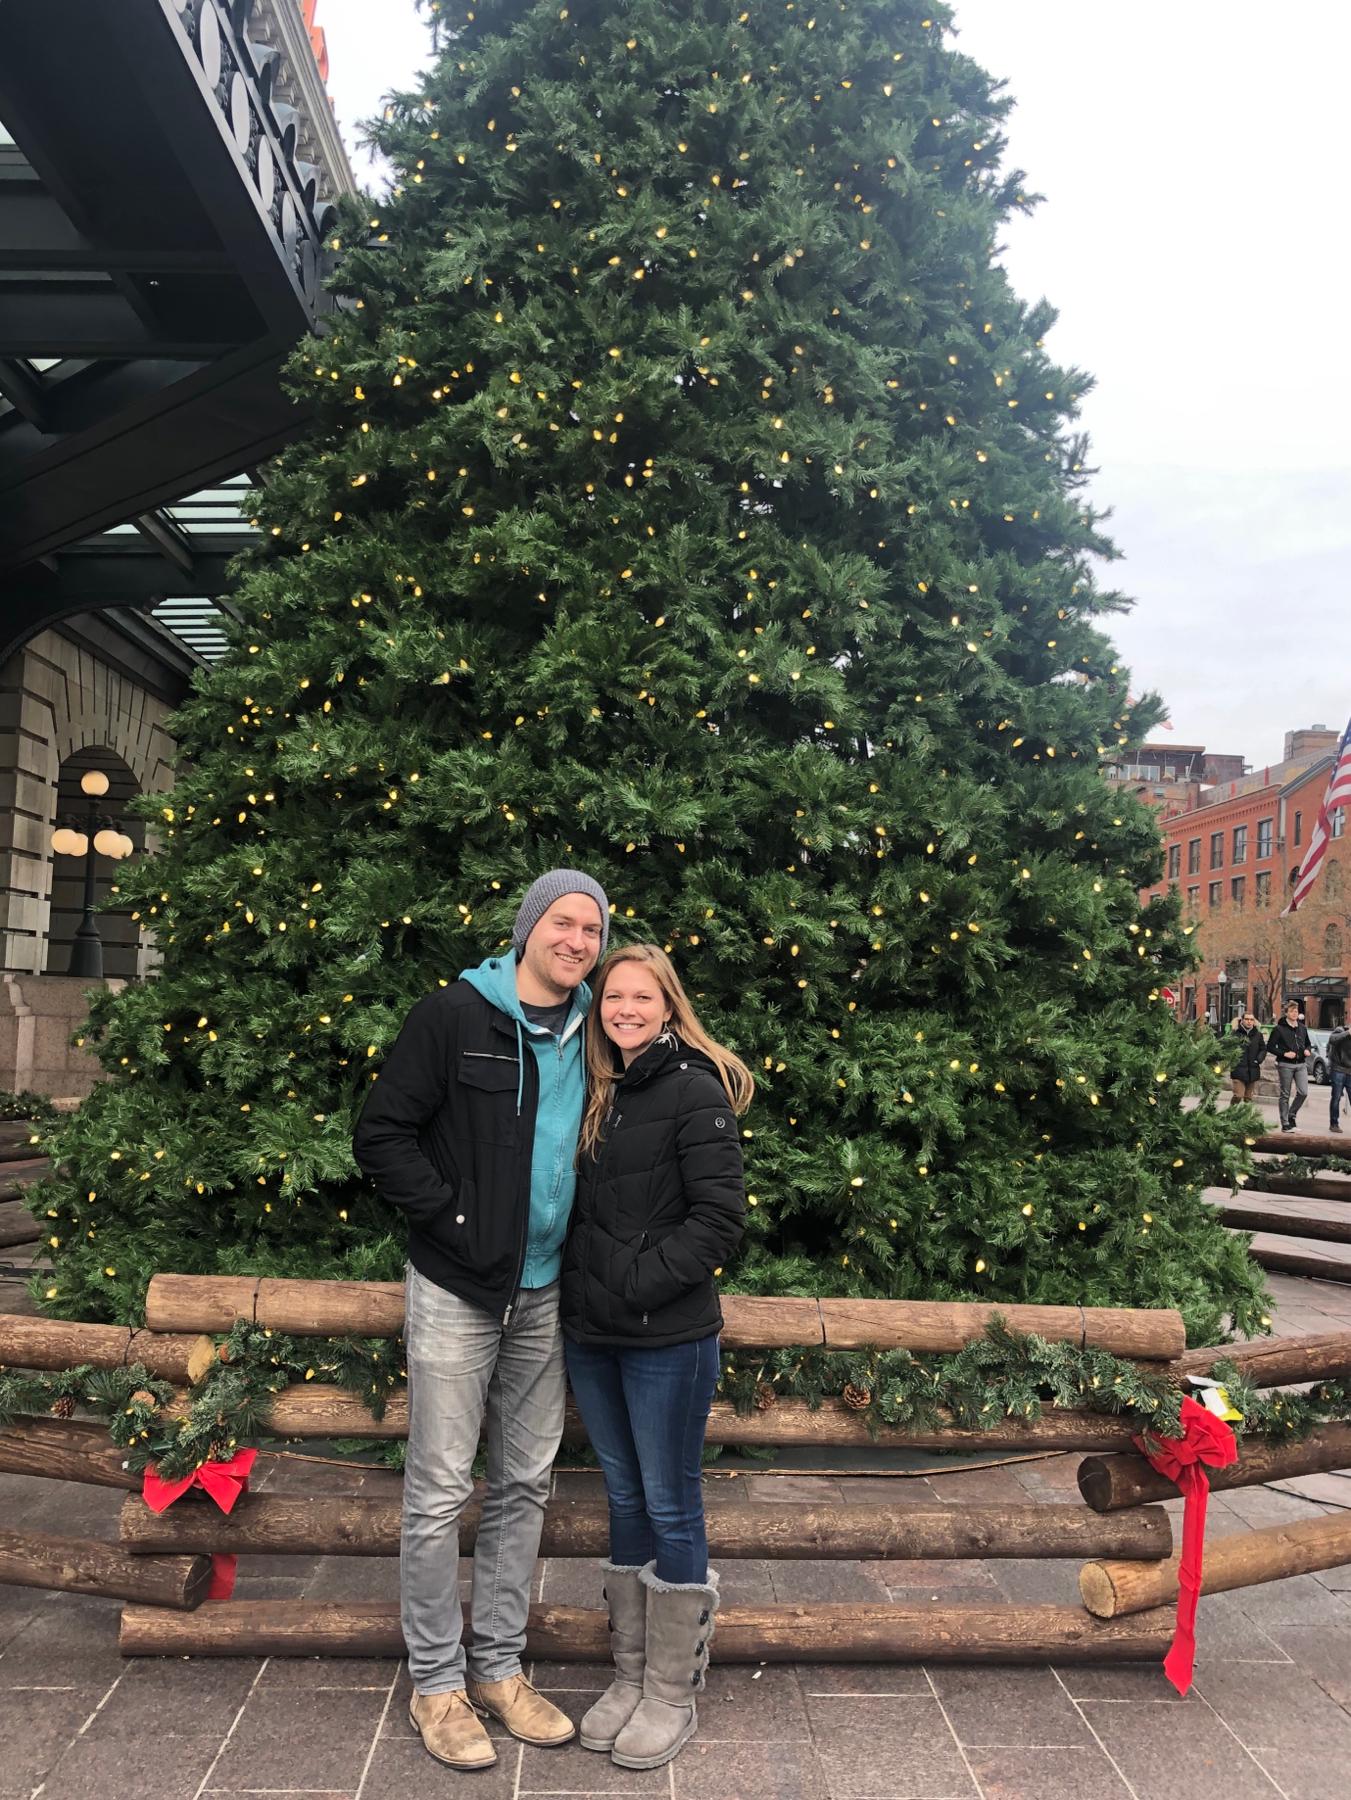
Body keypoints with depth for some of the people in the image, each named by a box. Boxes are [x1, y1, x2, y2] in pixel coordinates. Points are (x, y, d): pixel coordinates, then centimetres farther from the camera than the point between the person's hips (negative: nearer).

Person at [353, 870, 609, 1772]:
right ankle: (437, 1681, 22)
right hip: (456, 1291, -5)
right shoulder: (454, 1015, -10)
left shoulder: (591, 1037, 4)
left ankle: (499, 1665, 30)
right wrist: (454, 1216, -15)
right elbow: (382, 1136, -10)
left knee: (525, 1484, 14)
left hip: (545, 1297, 5)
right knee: (441, 1491, 4)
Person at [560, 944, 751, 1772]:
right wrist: (585, 1285, 3)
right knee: (626, 1503, 17)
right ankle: (630, 1678, 32)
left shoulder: (694, 1089, -11)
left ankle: (674, 1695, 23)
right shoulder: (598, 1092, 9)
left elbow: (721, 1216, -15)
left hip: (668, 1339, -6)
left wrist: (643, 1282, -18)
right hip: (592, 1336, 6)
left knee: (671, 1509, 6)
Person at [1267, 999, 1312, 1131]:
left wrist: (1307, 1050, 2)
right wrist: (1284, 1054, -16)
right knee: (1285, 1095, 2)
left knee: (1303, 1092, -6)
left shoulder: (1303, 1028, 11)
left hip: (1301, 1064, 4)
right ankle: (1285, 1124, 8)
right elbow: (1270, 1046, -5)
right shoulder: (1279, 1029, -5)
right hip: (1285, 1065, -4)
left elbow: (1307, 1043, 24)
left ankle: (1291, 1115, 17)